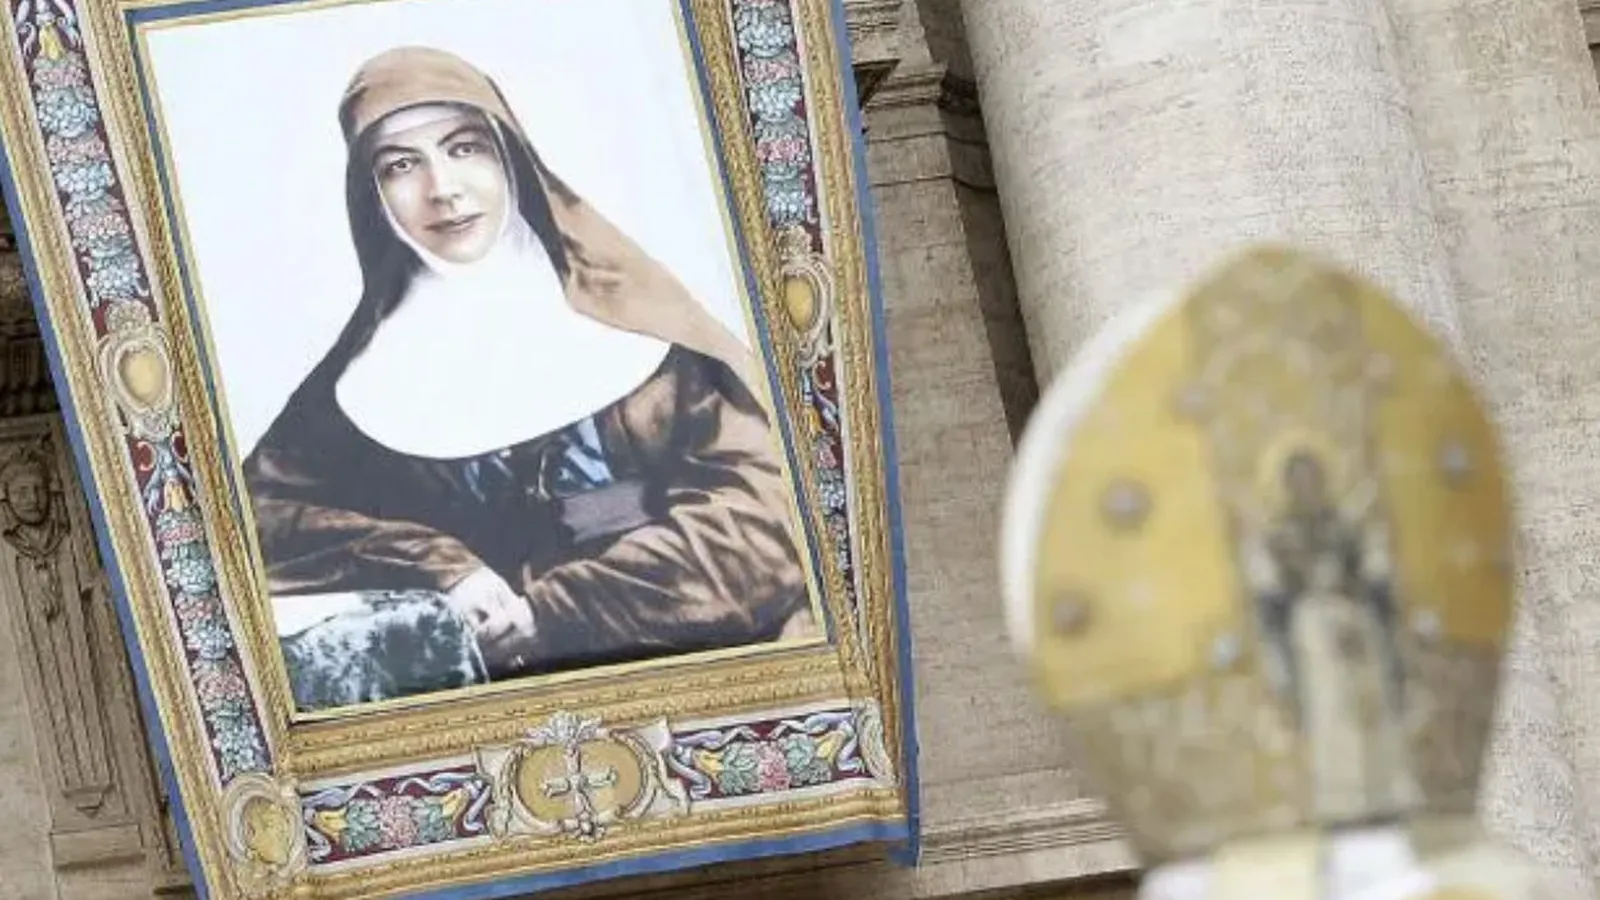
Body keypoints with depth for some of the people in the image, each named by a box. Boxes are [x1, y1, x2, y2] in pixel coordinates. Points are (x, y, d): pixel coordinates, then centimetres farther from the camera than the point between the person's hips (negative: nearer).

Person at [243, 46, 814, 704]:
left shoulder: (625, 309, 3)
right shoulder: (376, 362, 10)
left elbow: (748, 509, -4)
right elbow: (272, 505, 3)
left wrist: (552, 610, -11)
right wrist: (442, 570, -11)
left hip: (679, 661, -2)